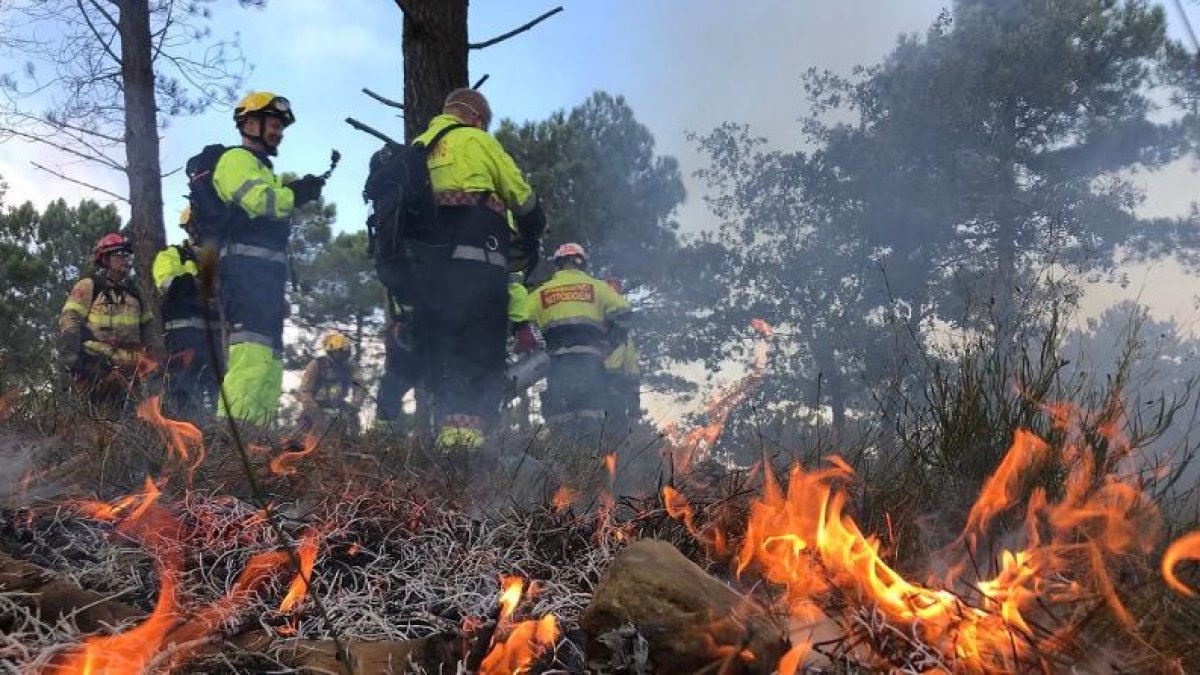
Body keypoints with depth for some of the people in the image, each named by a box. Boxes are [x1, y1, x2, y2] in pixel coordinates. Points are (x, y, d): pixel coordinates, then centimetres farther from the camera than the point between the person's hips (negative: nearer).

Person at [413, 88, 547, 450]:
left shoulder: (417, 148, 23)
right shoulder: (477, 141, 6)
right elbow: (522, 196, 9)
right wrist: (531, 240, 24)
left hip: (426, 264, 6)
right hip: (476, 261, -6)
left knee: (438, 350, 8)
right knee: (481, 348, -6)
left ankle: (447, 431, 2)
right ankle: (469, 429, -18)